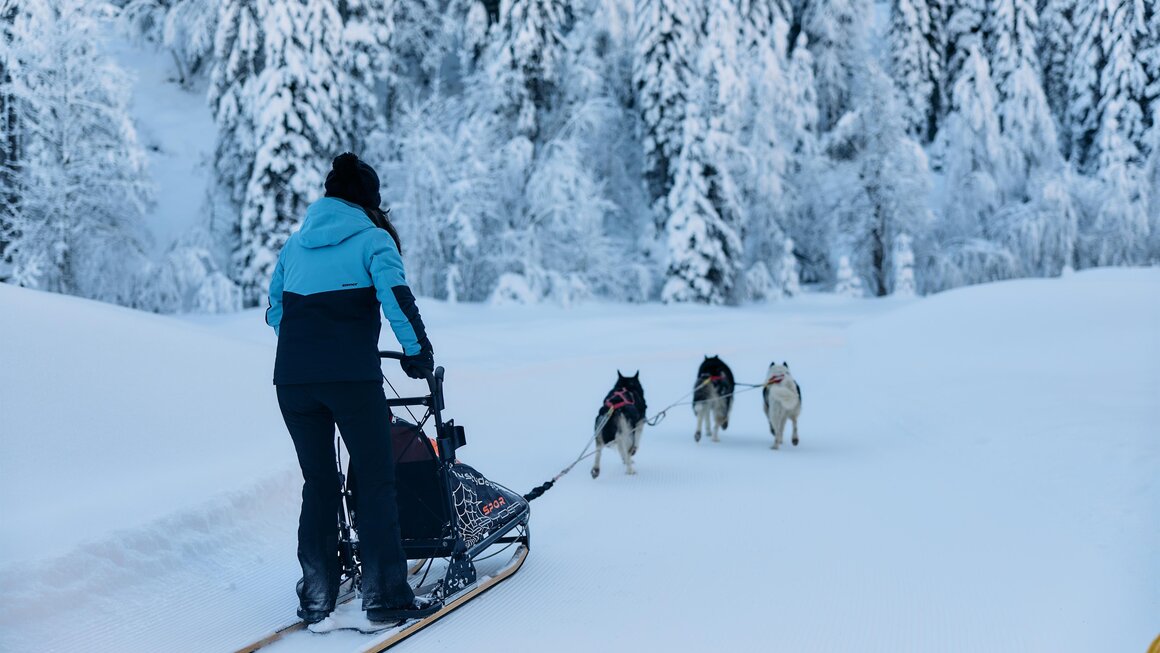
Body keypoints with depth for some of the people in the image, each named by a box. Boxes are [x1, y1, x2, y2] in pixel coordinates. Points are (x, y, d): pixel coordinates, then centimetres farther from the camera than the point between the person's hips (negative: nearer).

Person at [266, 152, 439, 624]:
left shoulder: (294, 244, 17)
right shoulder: (373, 239, 1)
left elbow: (275, 311, 20)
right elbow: (396, 297, -12)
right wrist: (417, 351, -1)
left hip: (292, 377, 5)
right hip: (352, 376, -5)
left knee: (318, 484, 13)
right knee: (376, 481, 3)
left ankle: (316, 598, 14)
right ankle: (384, 594, 1)